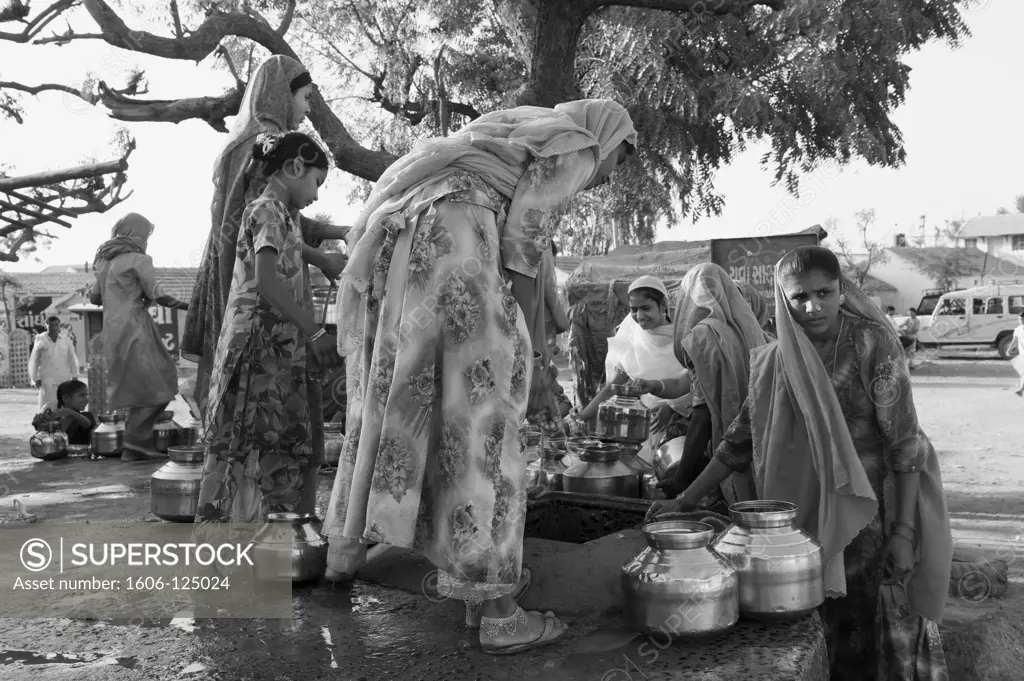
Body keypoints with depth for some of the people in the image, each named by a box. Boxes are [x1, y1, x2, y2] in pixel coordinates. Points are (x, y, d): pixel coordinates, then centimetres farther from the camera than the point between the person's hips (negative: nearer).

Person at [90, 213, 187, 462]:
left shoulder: (106, 261, 16)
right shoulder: (138, 259, -7)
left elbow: (95, 297, 20)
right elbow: (157, 296, -9)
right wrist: (186, 306, 3)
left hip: (112, 331, 9)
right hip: (133, 331, -9)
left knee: (139, 389, 12)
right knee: (156, 388, -5)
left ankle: (135, 448, 11)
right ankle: (136, 441, -8)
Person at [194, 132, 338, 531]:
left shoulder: (283, 214, 21)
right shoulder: (269, 209, -8)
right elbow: (267, 281, -21)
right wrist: (314, 332, -20)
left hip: (278, 347, 9)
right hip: (260, 344, -9)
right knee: (253, 439, -7)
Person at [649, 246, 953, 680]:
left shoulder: (871, 343, -10)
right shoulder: (775, 361, 1)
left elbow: (905, 442, -10)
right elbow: (741, 441, 6)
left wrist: (905, 533, -13)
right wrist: (684, 502, 2)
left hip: (868, 514, -3)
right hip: (806, 515, 4)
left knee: (863, 638, 2)